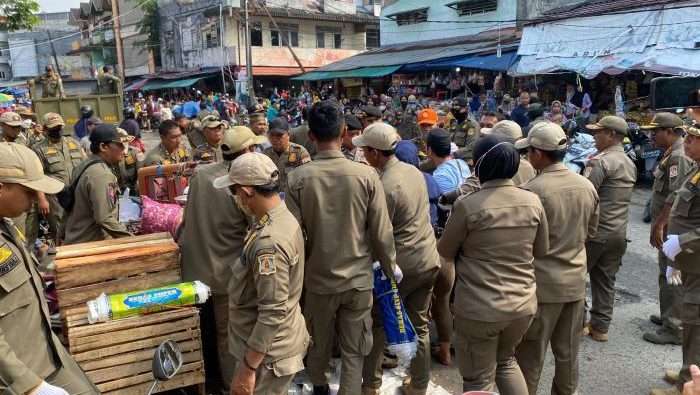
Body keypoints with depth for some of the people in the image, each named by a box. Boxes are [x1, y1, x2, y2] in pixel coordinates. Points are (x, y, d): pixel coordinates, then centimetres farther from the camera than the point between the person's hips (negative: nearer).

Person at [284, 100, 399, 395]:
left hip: (318, 278, 2)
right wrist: (390, 268, 7)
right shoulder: (366, 175, -15)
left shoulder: (298, 178, -14)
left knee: (318, 343, 25)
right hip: (358, 277, -1)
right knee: (353, 351, 14)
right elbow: (381, 232, -11)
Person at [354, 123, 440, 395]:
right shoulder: (413, 170, 3)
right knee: (419, 326, 17)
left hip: (401, 266, -7)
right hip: (428, 260, 7)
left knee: (378, 324, 12)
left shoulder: (385, 187, -21)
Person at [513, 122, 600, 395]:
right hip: (575, 279, 6)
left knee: (530, 353, 9)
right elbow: (591, 231, 12)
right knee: (567, 351, 19)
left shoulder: (531, 190, -21)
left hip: (542, 282, -6)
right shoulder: (587, 187, -1)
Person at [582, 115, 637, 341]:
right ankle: (600, 326, 18)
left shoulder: (600, 161, -16)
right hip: (619, 232, 8)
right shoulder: (630, 164, 12)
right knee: (606, 281, 12)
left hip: (595, 231, -8)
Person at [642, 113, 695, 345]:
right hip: (670, 227, 10)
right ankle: (668, 315, 33)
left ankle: (673, 328, 3)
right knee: (668, 274, 20)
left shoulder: (679, 156, -17)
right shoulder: (671, 154, 15)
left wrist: (659, 224, -22)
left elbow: (676, 196, -25)